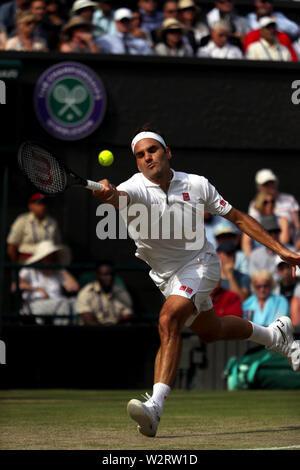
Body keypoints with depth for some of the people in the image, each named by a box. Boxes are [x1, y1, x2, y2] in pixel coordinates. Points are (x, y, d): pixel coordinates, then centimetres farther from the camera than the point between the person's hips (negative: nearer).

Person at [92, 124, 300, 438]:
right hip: (167, 277, 3)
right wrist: (107, 194, -72)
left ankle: (155, 406, -39)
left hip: (199, 263, -3)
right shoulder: (136, 189, -19)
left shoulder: (196, 185, -13)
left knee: (169, 320, -29)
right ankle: (274, 335, 50)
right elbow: (119, 197, -46)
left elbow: (237, 217, -1)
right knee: (210, 332, 21)